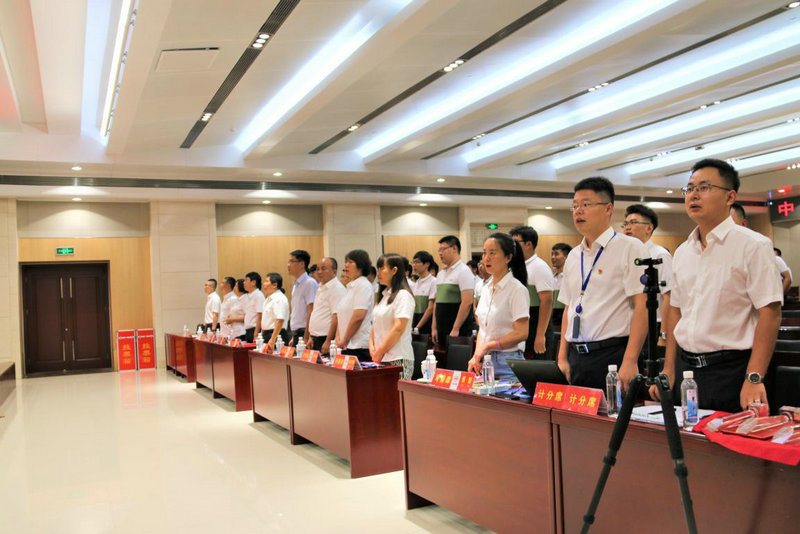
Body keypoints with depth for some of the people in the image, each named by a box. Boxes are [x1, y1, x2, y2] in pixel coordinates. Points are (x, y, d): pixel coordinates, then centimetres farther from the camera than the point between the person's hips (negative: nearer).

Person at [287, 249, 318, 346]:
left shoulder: (310, 283, -12)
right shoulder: (296, 285, 16)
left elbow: (311, 313, -17)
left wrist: (306, 338, -19)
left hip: (304, 333, -8)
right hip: (296, 334, 8)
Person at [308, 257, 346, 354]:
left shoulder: (337, 288, -13)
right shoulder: (321, 287, 17)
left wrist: (328, 341, -22)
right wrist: (311, 337, 17)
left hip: (326, 339, -9)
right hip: (316, 339, 9)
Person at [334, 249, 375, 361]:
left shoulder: (364, 286, -10)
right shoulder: (350, 286, 17)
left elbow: (358, 316, -17)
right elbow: (341, 316, 18)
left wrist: (344, 340, -11)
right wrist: (338, 337, 4)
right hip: (348, 346, 8)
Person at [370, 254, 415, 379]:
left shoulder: (403, 295, -9)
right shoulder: (383, 295, 16)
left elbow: (398, 328, -16)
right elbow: (375, 324, 18)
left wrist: (379, 353, -11)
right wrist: (371, 346, 3)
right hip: (381, 359, 7)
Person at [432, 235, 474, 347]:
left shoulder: (463, 271, -8)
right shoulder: (441, 274, 15)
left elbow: (467, 302, -16)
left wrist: (455, 329, -18)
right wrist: (434, 328, 12)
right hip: (441, 331, 7)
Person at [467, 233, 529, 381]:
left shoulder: (517, 289, -10)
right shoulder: (487, 288, 12)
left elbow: (521, 333, -15)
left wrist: (488, 346, -13)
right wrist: (476, 355, 0)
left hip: (507, 364, -6)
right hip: (484, 361, 6)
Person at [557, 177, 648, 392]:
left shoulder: (630, 248, -5)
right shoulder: (573, 256, 15)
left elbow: (642, 306, -12)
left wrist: (630, 362, -19)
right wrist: (562, 357, 10)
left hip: (612, 355, -6)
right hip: (576, 357, 6)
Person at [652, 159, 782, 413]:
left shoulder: (752, 246, -8)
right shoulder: (682, 252, 11)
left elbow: (770, 314, -13)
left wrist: (754, 379, -20)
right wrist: (669, 370, 9)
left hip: (731, 371, -6)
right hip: (685, 368, 6)